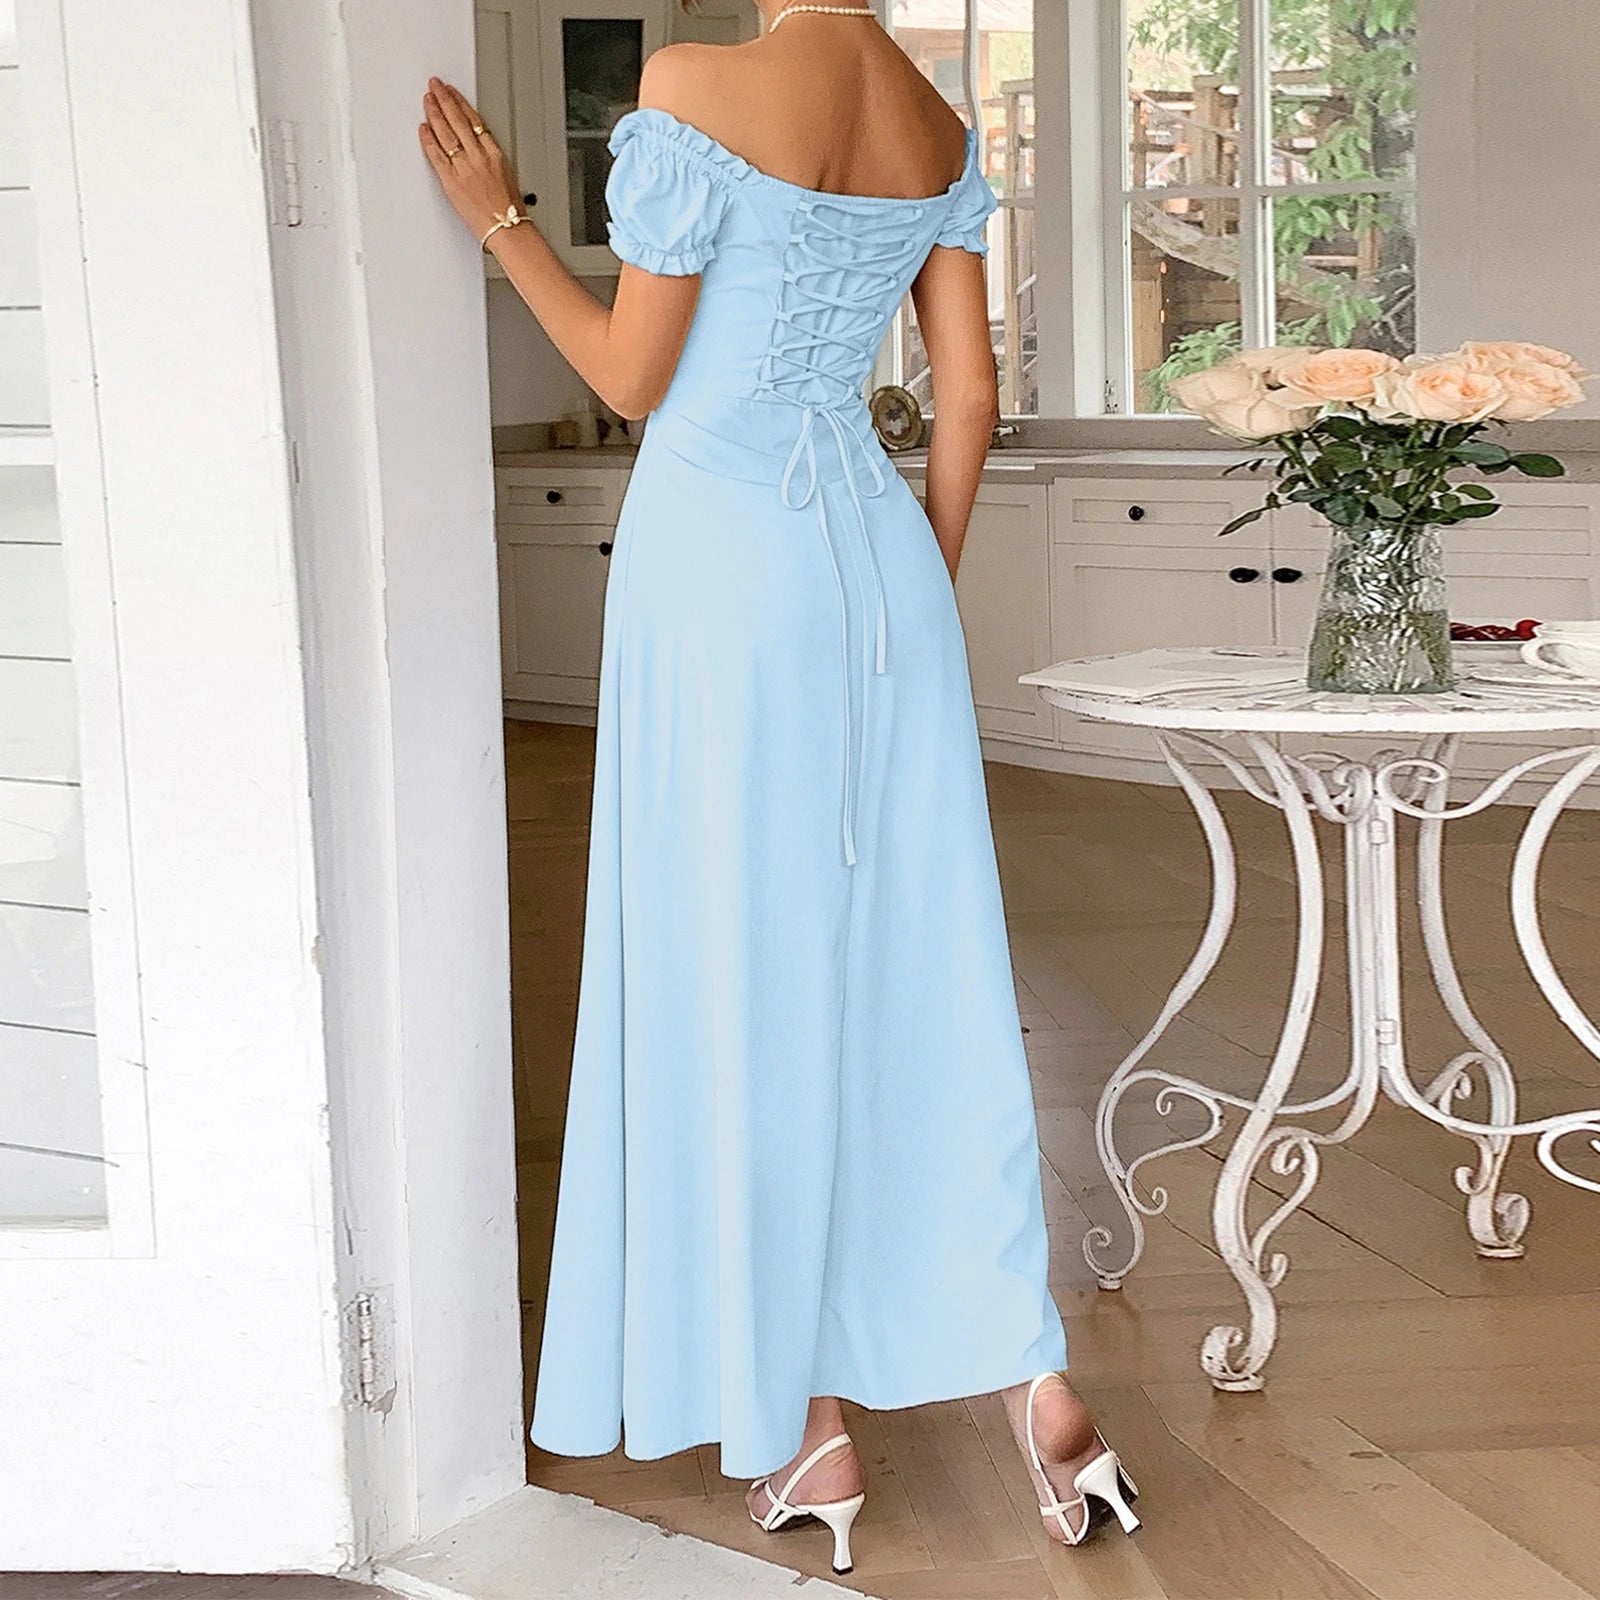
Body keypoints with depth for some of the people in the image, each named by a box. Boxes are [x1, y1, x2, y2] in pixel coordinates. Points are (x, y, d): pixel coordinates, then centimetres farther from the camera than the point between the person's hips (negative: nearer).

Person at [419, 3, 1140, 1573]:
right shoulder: (939, 128, 8)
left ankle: (813, 1427, 14)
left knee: (754, 983, 4)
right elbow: (969, 392, 10)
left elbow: (633, 377, -8)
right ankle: (1035, 1376, 11)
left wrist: (497, 220, 3)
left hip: (723, 561, -6)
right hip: (880, 558, 6)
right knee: (919, 973, 10)